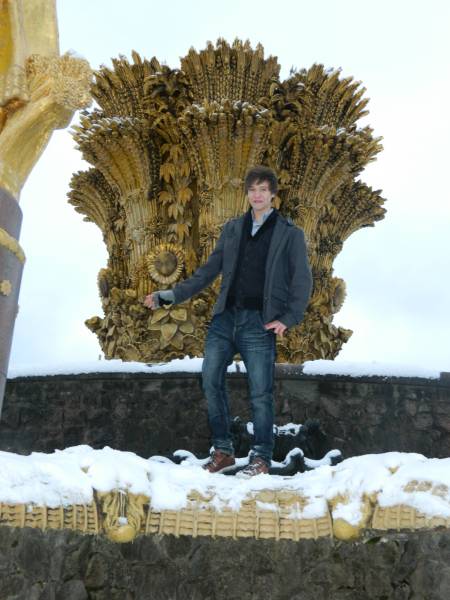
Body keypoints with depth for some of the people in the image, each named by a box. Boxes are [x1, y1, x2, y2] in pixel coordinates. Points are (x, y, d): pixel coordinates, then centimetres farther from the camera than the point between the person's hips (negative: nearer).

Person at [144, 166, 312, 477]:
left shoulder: (290, 234, 4)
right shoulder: (232, 228, 15)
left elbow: (302, 281, 2)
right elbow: (208, 271, 15)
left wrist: (287, 318, -11)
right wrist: (168, 296, 8)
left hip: (259, 323, -4)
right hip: (225, 318, 4)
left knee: (260, 392, -2)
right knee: (211, 381, -1)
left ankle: (261, 457, 14)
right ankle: (223, 451, 14)